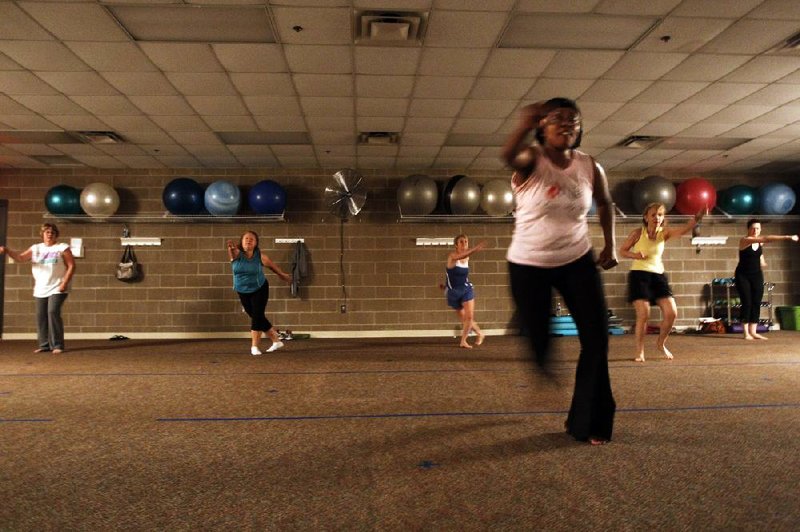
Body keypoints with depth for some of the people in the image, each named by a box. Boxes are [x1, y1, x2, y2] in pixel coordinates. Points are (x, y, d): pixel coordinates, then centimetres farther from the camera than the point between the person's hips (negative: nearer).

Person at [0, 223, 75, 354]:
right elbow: (20, 258, 6)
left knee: (53, 312, -17)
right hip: (40, 290, 5)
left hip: (57, 289, -5)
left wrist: (65, 283, -14)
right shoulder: (35, 248, 13)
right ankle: (44, 344, 13)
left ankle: (57, 345, -12)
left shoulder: (62, 248, 0)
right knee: (41, 316, 4)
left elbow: (71, 266, -4)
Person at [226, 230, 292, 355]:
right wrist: (231, 247, -62)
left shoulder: (260, 256, -14)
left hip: (259, 290, -3)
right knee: (257, 318, 10)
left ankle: (254, 347, -3)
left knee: (257, 316, -12)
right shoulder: (236, 253, -13)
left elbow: (272, 265, 2)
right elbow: (232, 252, -38)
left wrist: (283, 274, 15)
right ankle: (276, 341, 25)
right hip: (243, 292, 3)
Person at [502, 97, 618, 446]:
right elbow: (508, 155, -40)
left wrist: (609, 245, 8)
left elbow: (605, 204, 17)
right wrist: (526, 123, -60)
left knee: (597, 337, -4)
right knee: (538, 343, 4)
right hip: (529, 266, -3)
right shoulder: (531, 160, -14)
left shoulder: (590, 168, -3)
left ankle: (588, 422, 13)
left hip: (578, 261, 3)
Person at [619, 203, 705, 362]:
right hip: (639, 275, -3)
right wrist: (634, 255, -17)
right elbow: (622, 251, 4)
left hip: (658, 275, 4)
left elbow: (683, 230, -18)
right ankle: (639, 351, 5)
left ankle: (661, 343, 22)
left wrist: (697, 218, -37)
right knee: (643, 314, -11)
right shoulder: (637, 233, -3)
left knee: (672, 313, -4)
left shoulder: (664, 233, 2)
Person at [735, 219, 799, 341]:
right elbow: (765, 238, -29)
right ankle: (746, 333, -3)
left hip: (757, 275, 6)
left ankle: (753, 332, 5)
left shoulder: (760, 243, 4)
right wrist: (786, 237, -36)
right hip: (743, 275, -6)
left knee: (756, 303, 1)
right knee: (747, 303, -8)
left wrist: (762, 261, 9)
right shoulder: (744, 240, -17)